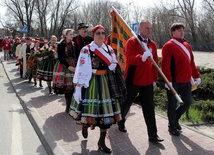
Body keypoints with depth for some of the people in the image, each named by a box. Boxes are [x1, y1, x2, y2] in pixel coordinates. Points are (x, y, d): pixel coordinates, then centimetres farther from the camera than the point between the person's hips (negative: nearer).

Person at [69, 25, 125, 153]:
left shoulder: (109, 49, 7)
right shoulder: (86, 50, -7)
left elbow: (115, 67, 11)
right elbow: (81, 70, -10)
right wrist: (78, 87, -13)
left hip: (106, 83, 4)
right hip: (90, 83, -4)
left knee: (106, 111, 5)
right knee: (89, 109, 2)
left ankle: (102, 141, 20)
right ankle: (85, 125, 40)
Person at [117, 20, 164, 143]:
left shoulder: (153, 44, 8)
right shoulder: (132, 42, -10)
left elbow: (155, 63, 13)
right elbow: (130, 59, -25)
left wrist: (155, 79, 13)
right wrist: (142, 57, -42)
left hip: (148, 82, 5)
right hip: (132, 80, -4)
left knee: (149, 108, 4)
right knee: (126, 104, 15)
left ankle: (153, 135, 10)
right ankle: (120, 122, 42)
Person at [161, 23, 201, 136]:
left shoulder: (186, 45, 14)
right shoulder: (168, 46, -9)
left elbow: (191, 62, 18)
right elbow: (165, 65, -16)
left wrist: (196, 76, 14)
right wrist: (168, 80, -21)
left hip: (186, 81, 7)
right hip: (174, 82, -7)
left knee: (188, 102, 11)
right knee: (172, 104, 5)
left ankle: (175, 119, 33)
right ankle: (172, 127, 20)